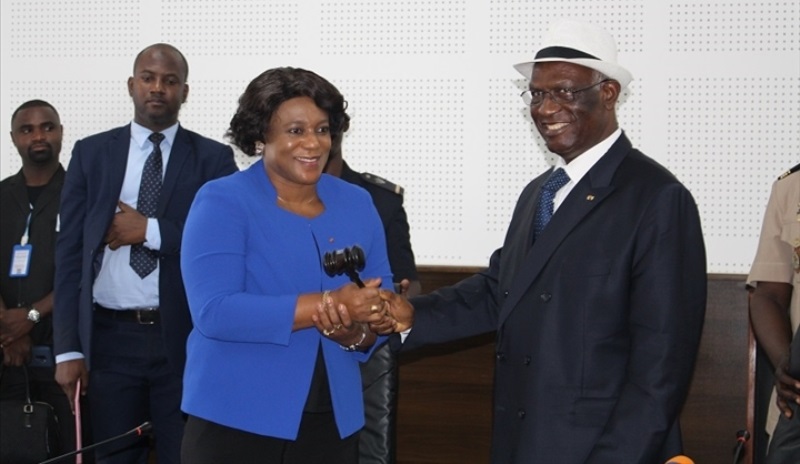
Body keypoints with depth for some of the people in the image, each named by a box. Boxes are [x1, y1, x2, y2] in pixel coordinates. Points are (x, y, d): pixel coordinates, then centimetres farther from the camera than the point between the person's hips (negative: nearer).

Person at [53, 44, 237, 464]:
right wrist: (68, 347, -3)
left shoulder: (214, 158, 3)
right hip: (110, 338, 2)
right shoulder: (91, 153, 7)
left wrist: (150, 231, -13)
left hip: (185, 338, -1)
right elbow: (70, 252, 4)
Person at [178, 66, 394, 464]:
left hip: (334, 420, 5)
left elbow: (380, 302, 6)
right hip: (236, 420, -4)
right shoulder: (222, 203, -9)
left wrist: (356, 332, -16)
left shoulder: (357, 204, 6)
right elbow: (212, 311, -20)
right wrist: (324, 305, -24)